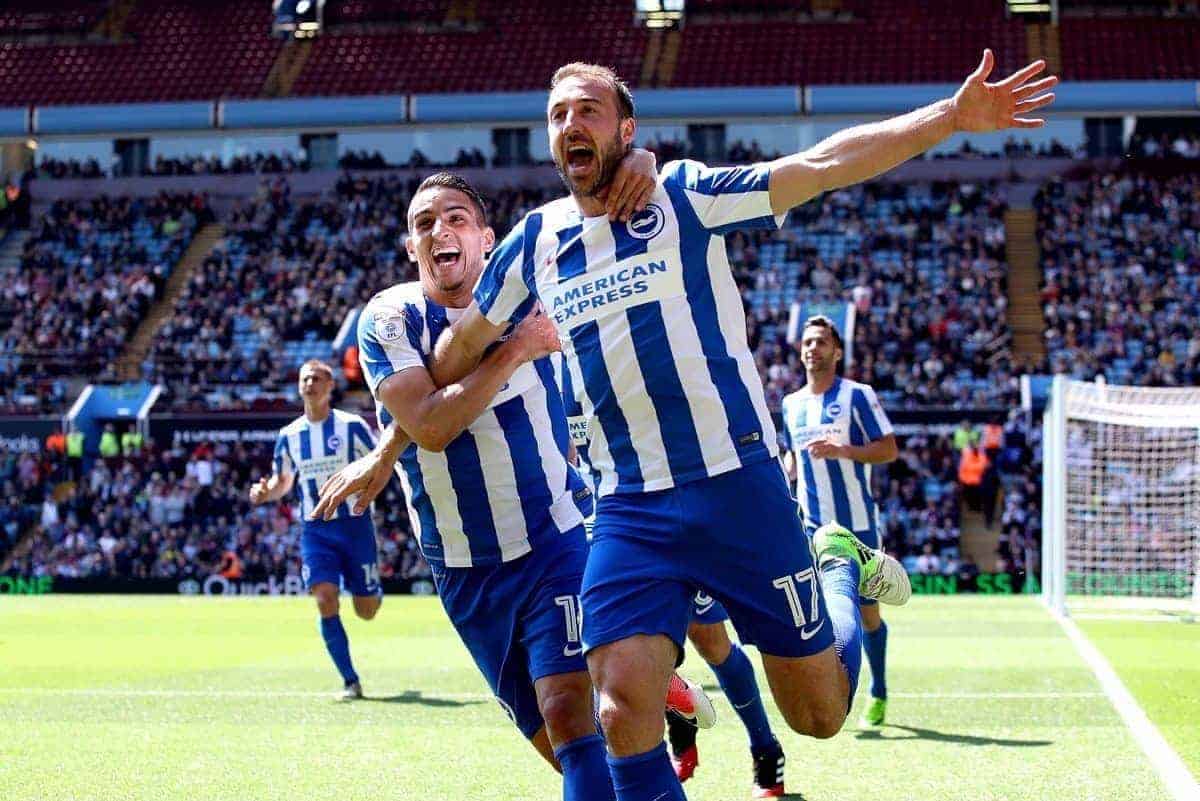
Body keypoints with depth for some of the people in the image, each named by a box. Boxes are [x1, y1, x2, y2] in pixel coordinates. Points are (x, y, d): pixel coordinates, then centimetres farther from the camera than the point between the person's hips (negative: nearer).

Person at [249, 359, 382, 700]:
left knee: (367, 611, 3)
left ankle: (375, 591, 43)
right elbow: (284, 481, 18)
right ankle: (350, 681, -4)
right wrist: (265, 492, -4)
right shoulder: (289, 435, 7)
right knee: (325, 601, -14)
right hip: (316, 529, 2)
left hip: (354, 523, -2)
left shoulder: (352, 426, -4)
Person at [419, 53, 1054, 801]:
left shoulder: (685, 194, -1)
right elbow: (456, 353, 24)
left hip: (737, 483, -2)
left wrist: (950, 115, -18)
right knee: (624, 716, -17)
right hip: (629, 511, 3)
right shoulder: (533, 243, 10)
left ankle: (844, 568, 34)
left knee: (819, 712, 5)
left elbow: (824, 163, -9)